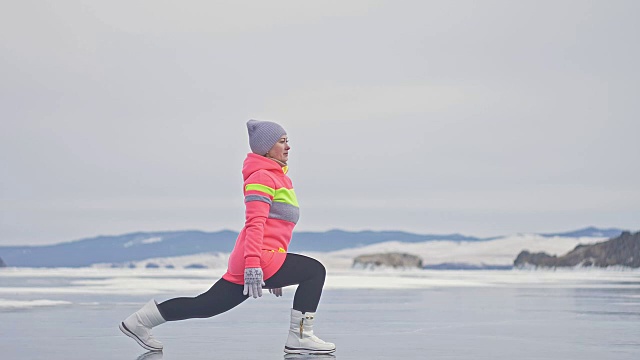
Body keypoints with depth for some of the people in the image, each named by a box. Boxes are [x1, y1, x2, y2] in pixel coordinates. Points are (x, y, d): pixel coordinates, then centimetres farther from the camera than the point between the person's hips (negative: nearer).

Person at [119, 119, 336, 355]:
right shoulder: (262, 177, -8)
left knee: (205, 306, 12)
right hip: (261, 260, -10)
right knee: (314, 271, -13)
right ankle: (300, 338, -12)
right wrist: (253, 264, -28)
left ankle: (141, 320, 18)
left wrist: (275, 273, 29)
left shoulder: (275, 176, 24)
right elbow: (255, 224, -19)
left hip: (250, 264, 10)